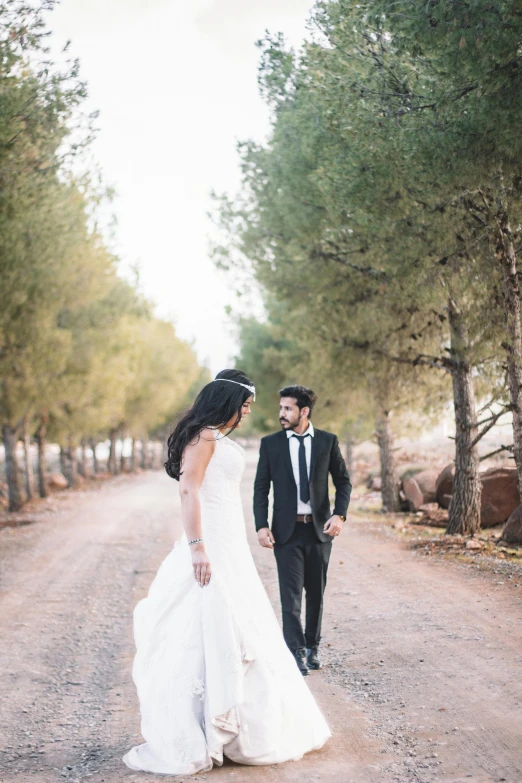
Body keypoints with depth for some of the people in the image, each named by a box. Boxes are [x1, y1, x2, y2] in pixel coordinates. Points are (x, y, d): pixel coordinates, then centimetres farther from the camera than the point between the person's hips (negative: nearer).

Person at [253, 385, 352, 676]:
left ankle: (313, 646, 26)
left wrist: (339, 515, -8)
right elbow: (261, 488, 1)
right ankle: (296, 652, -2)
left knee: (316, 591, 11)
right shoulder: (270, 443, 1)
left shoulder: (328, 441, 2)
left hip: (320, 528, 1)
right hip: (286, 530, -1)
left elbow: (343, 481, 7)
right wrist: (262, 526, -9)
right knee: (291, 593, -6)